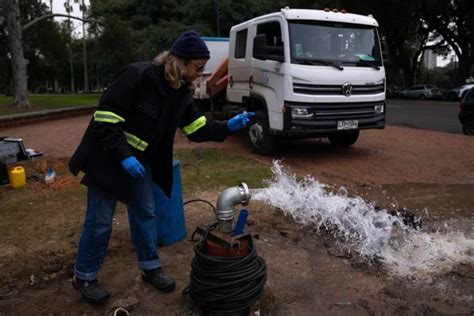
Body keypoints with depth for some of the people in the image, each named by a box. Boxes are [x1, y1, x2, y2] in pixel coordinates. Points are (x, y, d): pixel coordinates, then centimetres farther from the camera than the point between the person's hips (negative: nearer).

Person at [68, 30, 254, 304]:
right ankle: (84, 277, 23)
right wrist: (123, 156, -28)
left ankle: (151, 268, 30)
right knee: (100, 220, 3)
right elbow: (105, 117, -25)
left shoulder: (181, 91, -1)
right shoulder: (138, 76, -24)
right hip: (108, 158, -7)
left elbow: (197, 128, 3)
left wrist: (228, 127, -10)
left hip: (141, 161, 7)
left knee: (146, 213, 13)